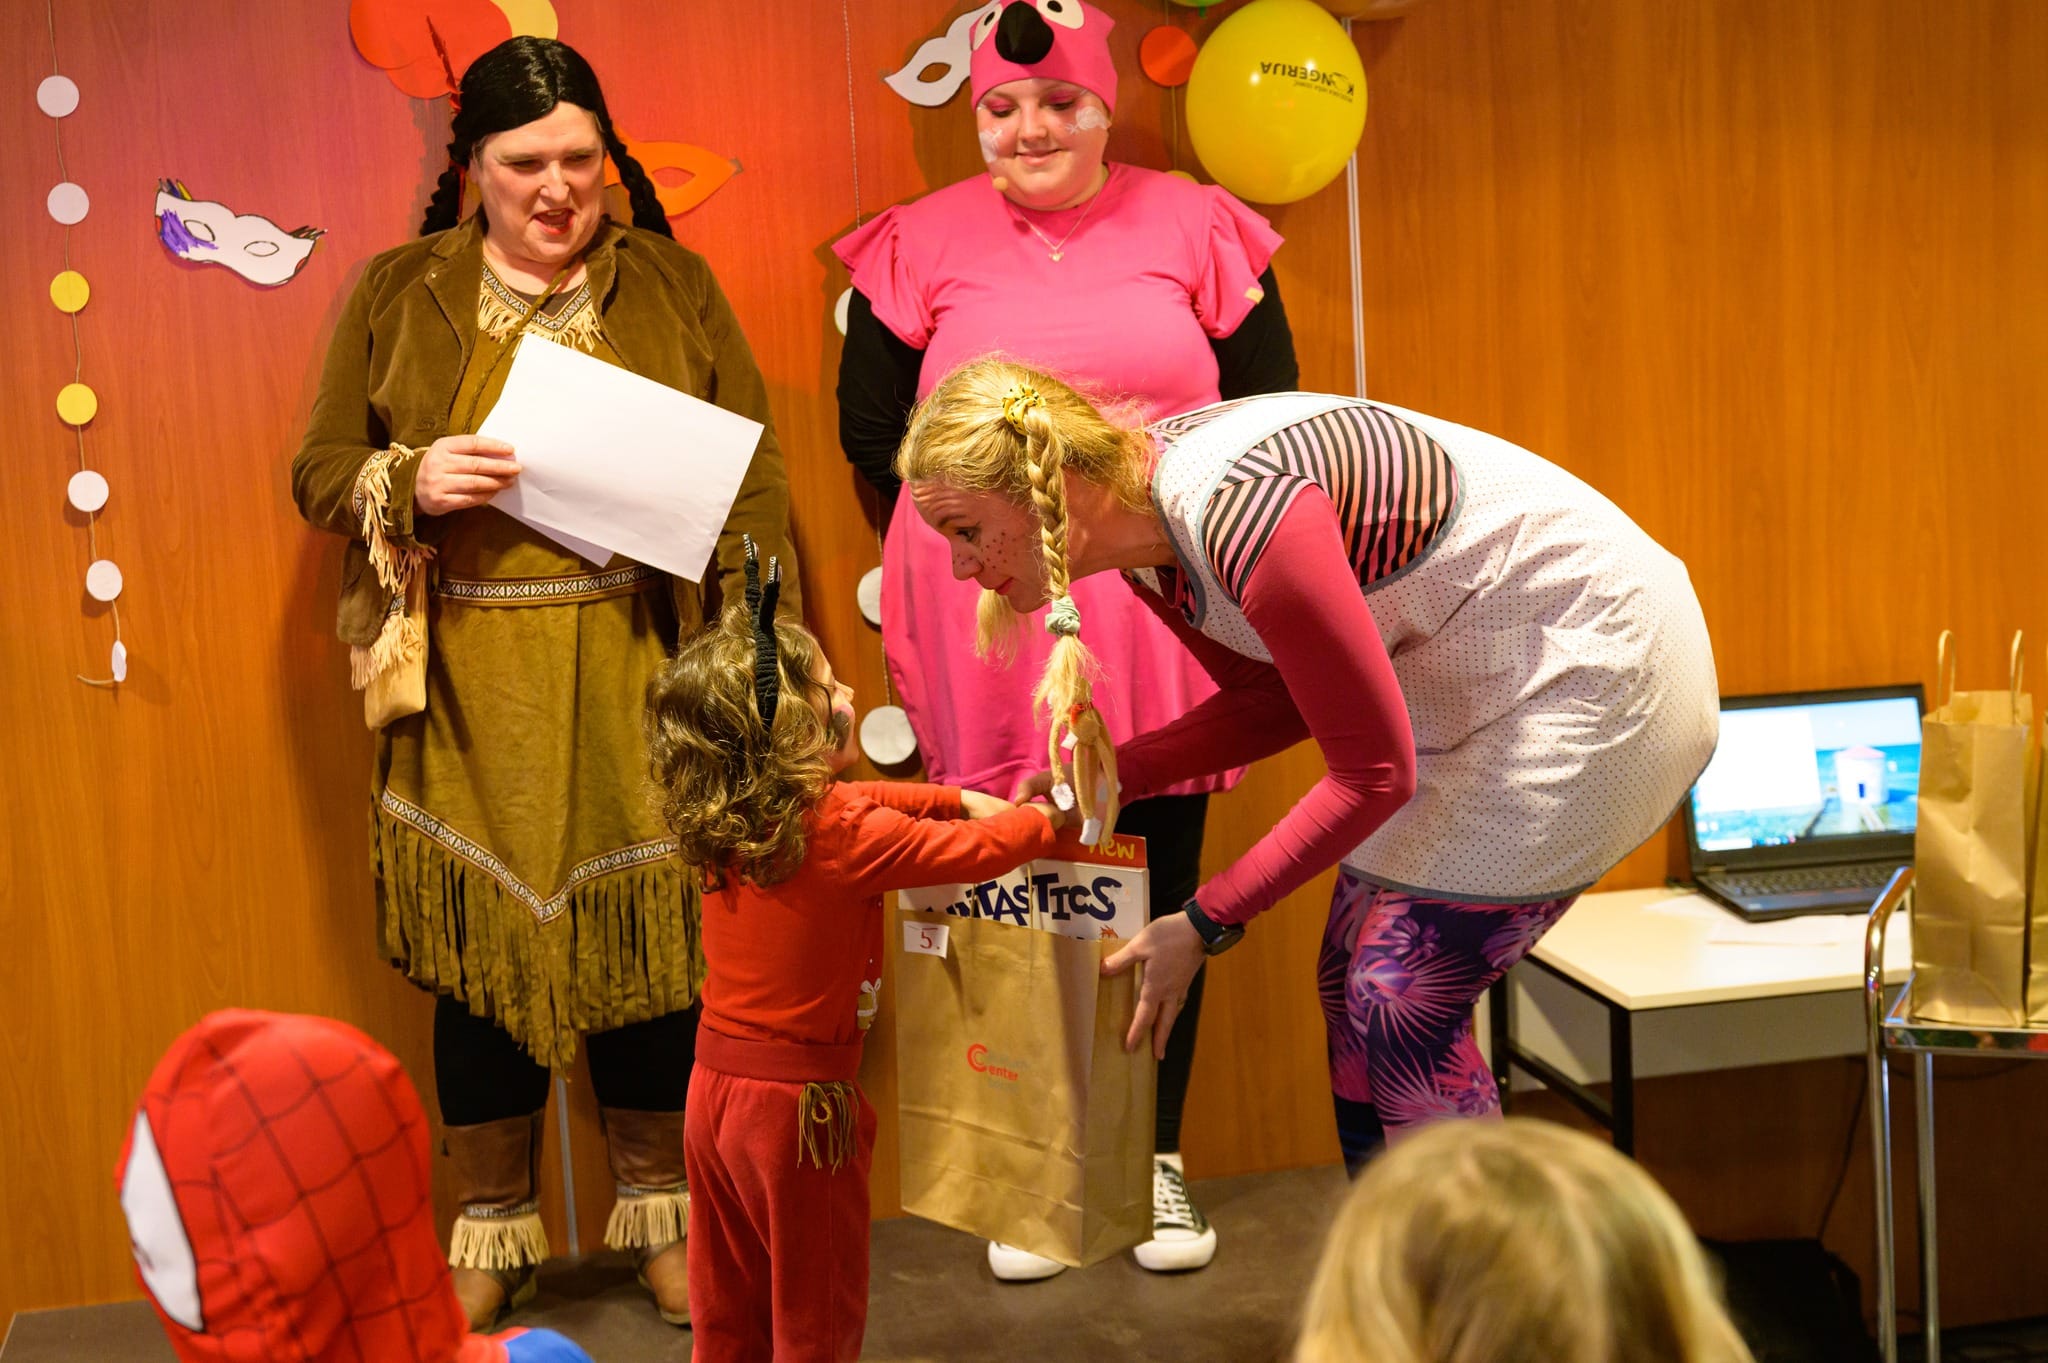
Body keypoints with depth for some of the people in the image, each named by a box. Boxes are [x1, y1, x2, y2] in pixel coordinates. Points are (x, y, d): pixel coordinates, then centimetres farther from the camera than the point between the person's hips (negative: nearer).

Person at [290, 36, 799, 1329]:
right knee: (480, 946, 7)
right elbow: (319, 469, 9)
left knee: (653, 933, 6)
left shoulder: (674, 285, 5)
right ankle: (494, 1231, 25)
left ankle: (661, 1208, 27)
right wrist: (409, 486, -13)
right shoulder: (396, 295, 6)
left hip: (635, 682, 0)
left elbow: (752, 480, 2)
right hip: (469, 690, 0)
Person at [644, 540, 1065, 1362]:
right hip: (801, 1102, -7)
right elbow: (980, 851, -12)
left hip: (714, 1088, 7)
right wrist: (1046, 819, 6)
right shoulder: (844, 837, -21)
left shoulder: (723, 824, 0)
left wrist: (958, 797, 19)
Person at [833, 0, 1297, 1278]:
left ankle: (1158, 1158, 24)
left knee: (1161, 884, 8)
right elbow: (874, 436, 8)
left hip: (1162, 624, 1)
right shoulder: (921, 246, 5)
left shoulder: (1196, 228, 6)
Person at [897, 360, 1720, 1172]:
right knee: (1351, 983, 8)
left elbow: (1375, 774, -25)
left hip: (1586, 656, -9)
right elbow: (1274, 702, 9)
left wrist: (1205, 923, -18)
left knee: (1403, 1007, -9)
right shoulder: (1143, 528, -4)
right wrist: (1110, 776, -4)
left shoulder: (1242, 513, -33)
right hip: (1471, 673, 9)